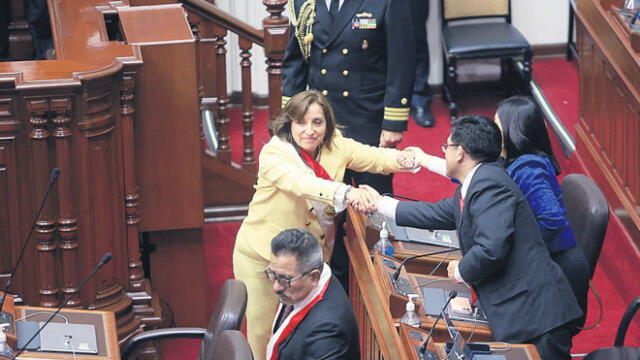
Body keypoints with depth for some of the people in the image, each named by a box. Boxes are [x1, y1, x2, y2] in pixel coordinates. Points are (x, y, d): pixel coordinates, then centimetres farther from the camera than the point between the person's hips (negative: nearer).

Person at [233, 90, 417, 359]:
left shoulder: (336, 147, -4)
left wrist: (402, 159, -32)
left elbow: (376, 158, -7)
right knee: (263, 333, 6)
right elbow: (300, 182, -40)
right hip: (263, 256, -4)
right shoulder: (274, 153, -22)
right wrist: (346, 193, -56)